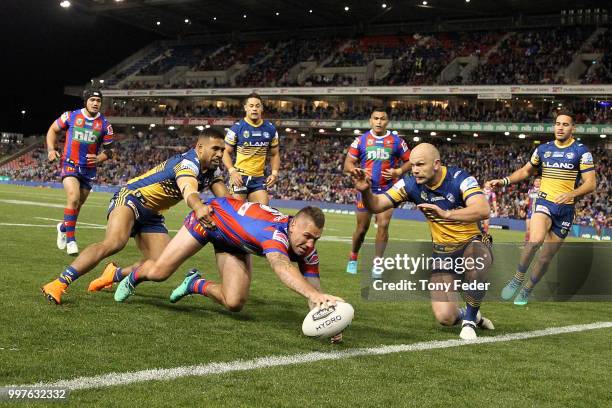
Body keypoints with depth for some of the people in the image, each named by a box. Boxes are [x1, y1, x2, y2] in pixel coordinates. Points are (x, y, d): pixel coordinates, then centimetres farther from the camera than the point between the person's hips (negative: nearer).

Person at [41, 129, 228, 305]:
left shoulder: (212, 169, 3)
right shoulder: (188, 163, -25)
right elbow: (188, 189, -46)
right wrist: (198, 207, -67)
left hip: (152, 214, 9)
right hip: (131, 198, -9)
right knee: (114, 242, -34)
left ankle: (114, 275, 22)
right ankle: (59, 284, -34)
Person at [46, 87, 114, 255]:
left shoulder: (104, 124, 0)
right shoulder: (71, 116, -4)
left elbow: (108, 150, 7)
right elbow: (53, 130, 10)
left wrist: (99, 159, -14)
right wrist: (51, 149, -4)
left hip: (89, 169, 3)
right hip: (70, 164, -3)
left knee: (78, 204, 14)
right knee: (73, 197, -25)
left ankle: (63, 227, 45)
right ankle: (70, 240, -18)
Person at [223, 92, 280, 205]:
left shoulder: (270, 129, 7)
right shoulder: (237, 128, -4)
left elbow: (275, 154, 16)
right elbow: (226, 152, 0)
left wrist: (274, 172, -1)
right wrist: (232, 171, -16)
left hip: (259, 178, 4)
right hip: (240, 176, -4)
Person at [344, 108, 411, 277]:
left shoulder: (397, 141, 1)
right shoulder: (361, 140, 1)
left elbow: (409, 161, 7)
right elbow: (348, 164, 2)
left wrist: (398, 171, -11)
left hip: (387, 190, 0)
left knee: (383, 225, -12)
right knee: (362, 228, 8)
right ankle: (353, 258, 32)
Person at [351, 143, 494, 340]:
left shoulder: (459, 178, -22)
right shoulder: (411, 184, -10)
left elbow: (483, 210, -38)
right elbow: (376, 205, -9)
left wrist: (446, 214, -51)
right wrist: (365, 191, -31)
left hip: (474, 243, -3)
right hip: (442, 250, 3)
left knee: (476, 262, -42)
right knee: (445, 317, -14)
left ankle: (470, 319, -15)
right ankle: (470, 314, 26)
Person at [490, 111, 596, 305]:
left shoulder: (581, 151, -1)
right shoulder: (543, 149, 8)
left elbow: (590, 184, -6)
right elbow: (526, 171, 22)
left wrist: (572, 194, -25)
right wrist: (504, 181, 8)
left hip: (566, 209, 0)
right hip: (544, 202, 0)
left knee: (546, 258, 5)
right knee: (535, 240, -30)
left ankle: (526, 290, 26)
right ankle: (517, 279, -12)